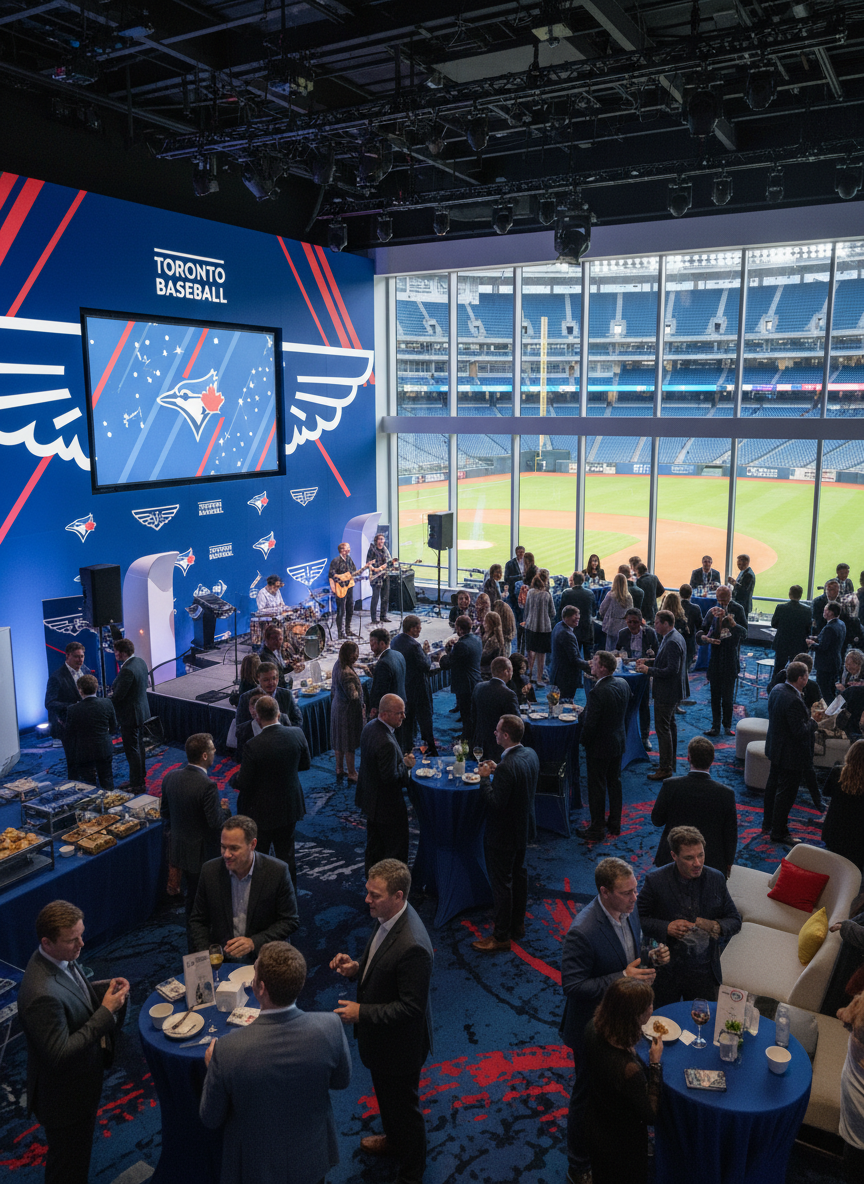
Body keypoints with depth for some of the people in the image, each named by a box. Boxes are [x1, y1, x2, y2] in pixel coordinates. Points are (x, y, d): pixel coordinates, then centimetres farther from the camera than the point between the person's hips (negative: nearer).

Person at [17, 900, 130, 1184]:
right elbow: (59, 1053, -33)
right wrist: (106, 1011, -31)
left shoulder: (60, 959, -10)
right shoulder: (43, 994, -39)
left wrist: (105, 989, -9)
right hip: (65, 1097, -9)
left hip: (82, 1083, 9)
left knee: (78, 1157, 32)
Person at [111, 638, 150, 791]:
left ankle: (137, 784, 10)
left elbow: (118, 695, -26)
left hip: (130, 715, -10)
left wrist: (111, 694, -4)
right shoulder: (140, 662, 2)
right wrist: (115, 693, 8)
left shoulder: (127, 670, -27)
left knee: (132, 749, 1)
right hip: (141, 710, 10)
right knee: (139, 745, 21)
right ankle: (141, 777, 35)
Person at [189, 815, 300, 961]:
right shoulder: (210, 870, 0)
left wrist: (254, 943, -13)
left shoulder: (277, 871, -8)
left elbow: (290, 921, -1)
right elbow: (198, 921, 11)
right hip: (220, 961, 3)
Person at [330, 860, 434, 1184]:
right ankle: (393, 1139, 58)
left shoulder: (412, 946, -38)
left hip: (399, 1044, -9)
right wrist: (355, 968, -9)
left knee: (403, 1106, 16)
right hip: (381, 1037, 9)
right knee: (385, 1095, 32)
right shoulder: (387, 918, -10)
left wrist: (362, 1012, -27)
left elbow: (411, 1007, -30)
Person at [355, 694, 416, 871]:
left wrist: (402, 761, 1)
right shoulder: (386, 743, -35)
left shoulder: (370, 726, -3)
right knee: (396, 849, 9)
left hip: (369, 796, 10)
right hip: (387, 804, -10)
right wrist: (407, 765, -14)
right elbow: (391, 778, -30)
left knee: (374, 841, 28)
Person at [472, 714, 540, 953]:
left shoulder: (507, 767, -33)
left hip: (503, 834, -9)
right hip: (523, 827, 9)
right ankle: (518, 924, 40)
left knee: (501, 883, 5)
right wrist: (496, 771, 2)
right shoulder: (531, 754, -4)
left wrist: (485, 778, -18)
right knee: (519, 874, 23)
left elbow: (496, 802, -30)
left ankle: (501, 936, 18)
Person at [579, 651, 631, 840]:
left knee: (597, 788, 6)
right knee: (614, 782, 20)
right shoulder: (623, 684, -4)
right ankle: (615, 823, 33)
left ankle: (597, 829, 17)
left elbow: (590, 723, -24)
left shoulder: (597, 692, -29)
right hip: (618, 742, 8)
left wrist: (584, 740, -7)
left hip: (599, 746, -8)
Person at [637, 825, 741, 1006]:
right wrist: (666, 928, -23)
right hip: (666, 973, -2)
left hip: (704, 972, 2)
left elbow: (735, 920, 4)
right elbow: (637, 919, -8)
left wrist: (717, 927, -17)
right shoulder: (655, 881, -13)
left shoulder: (716, 879, -4)